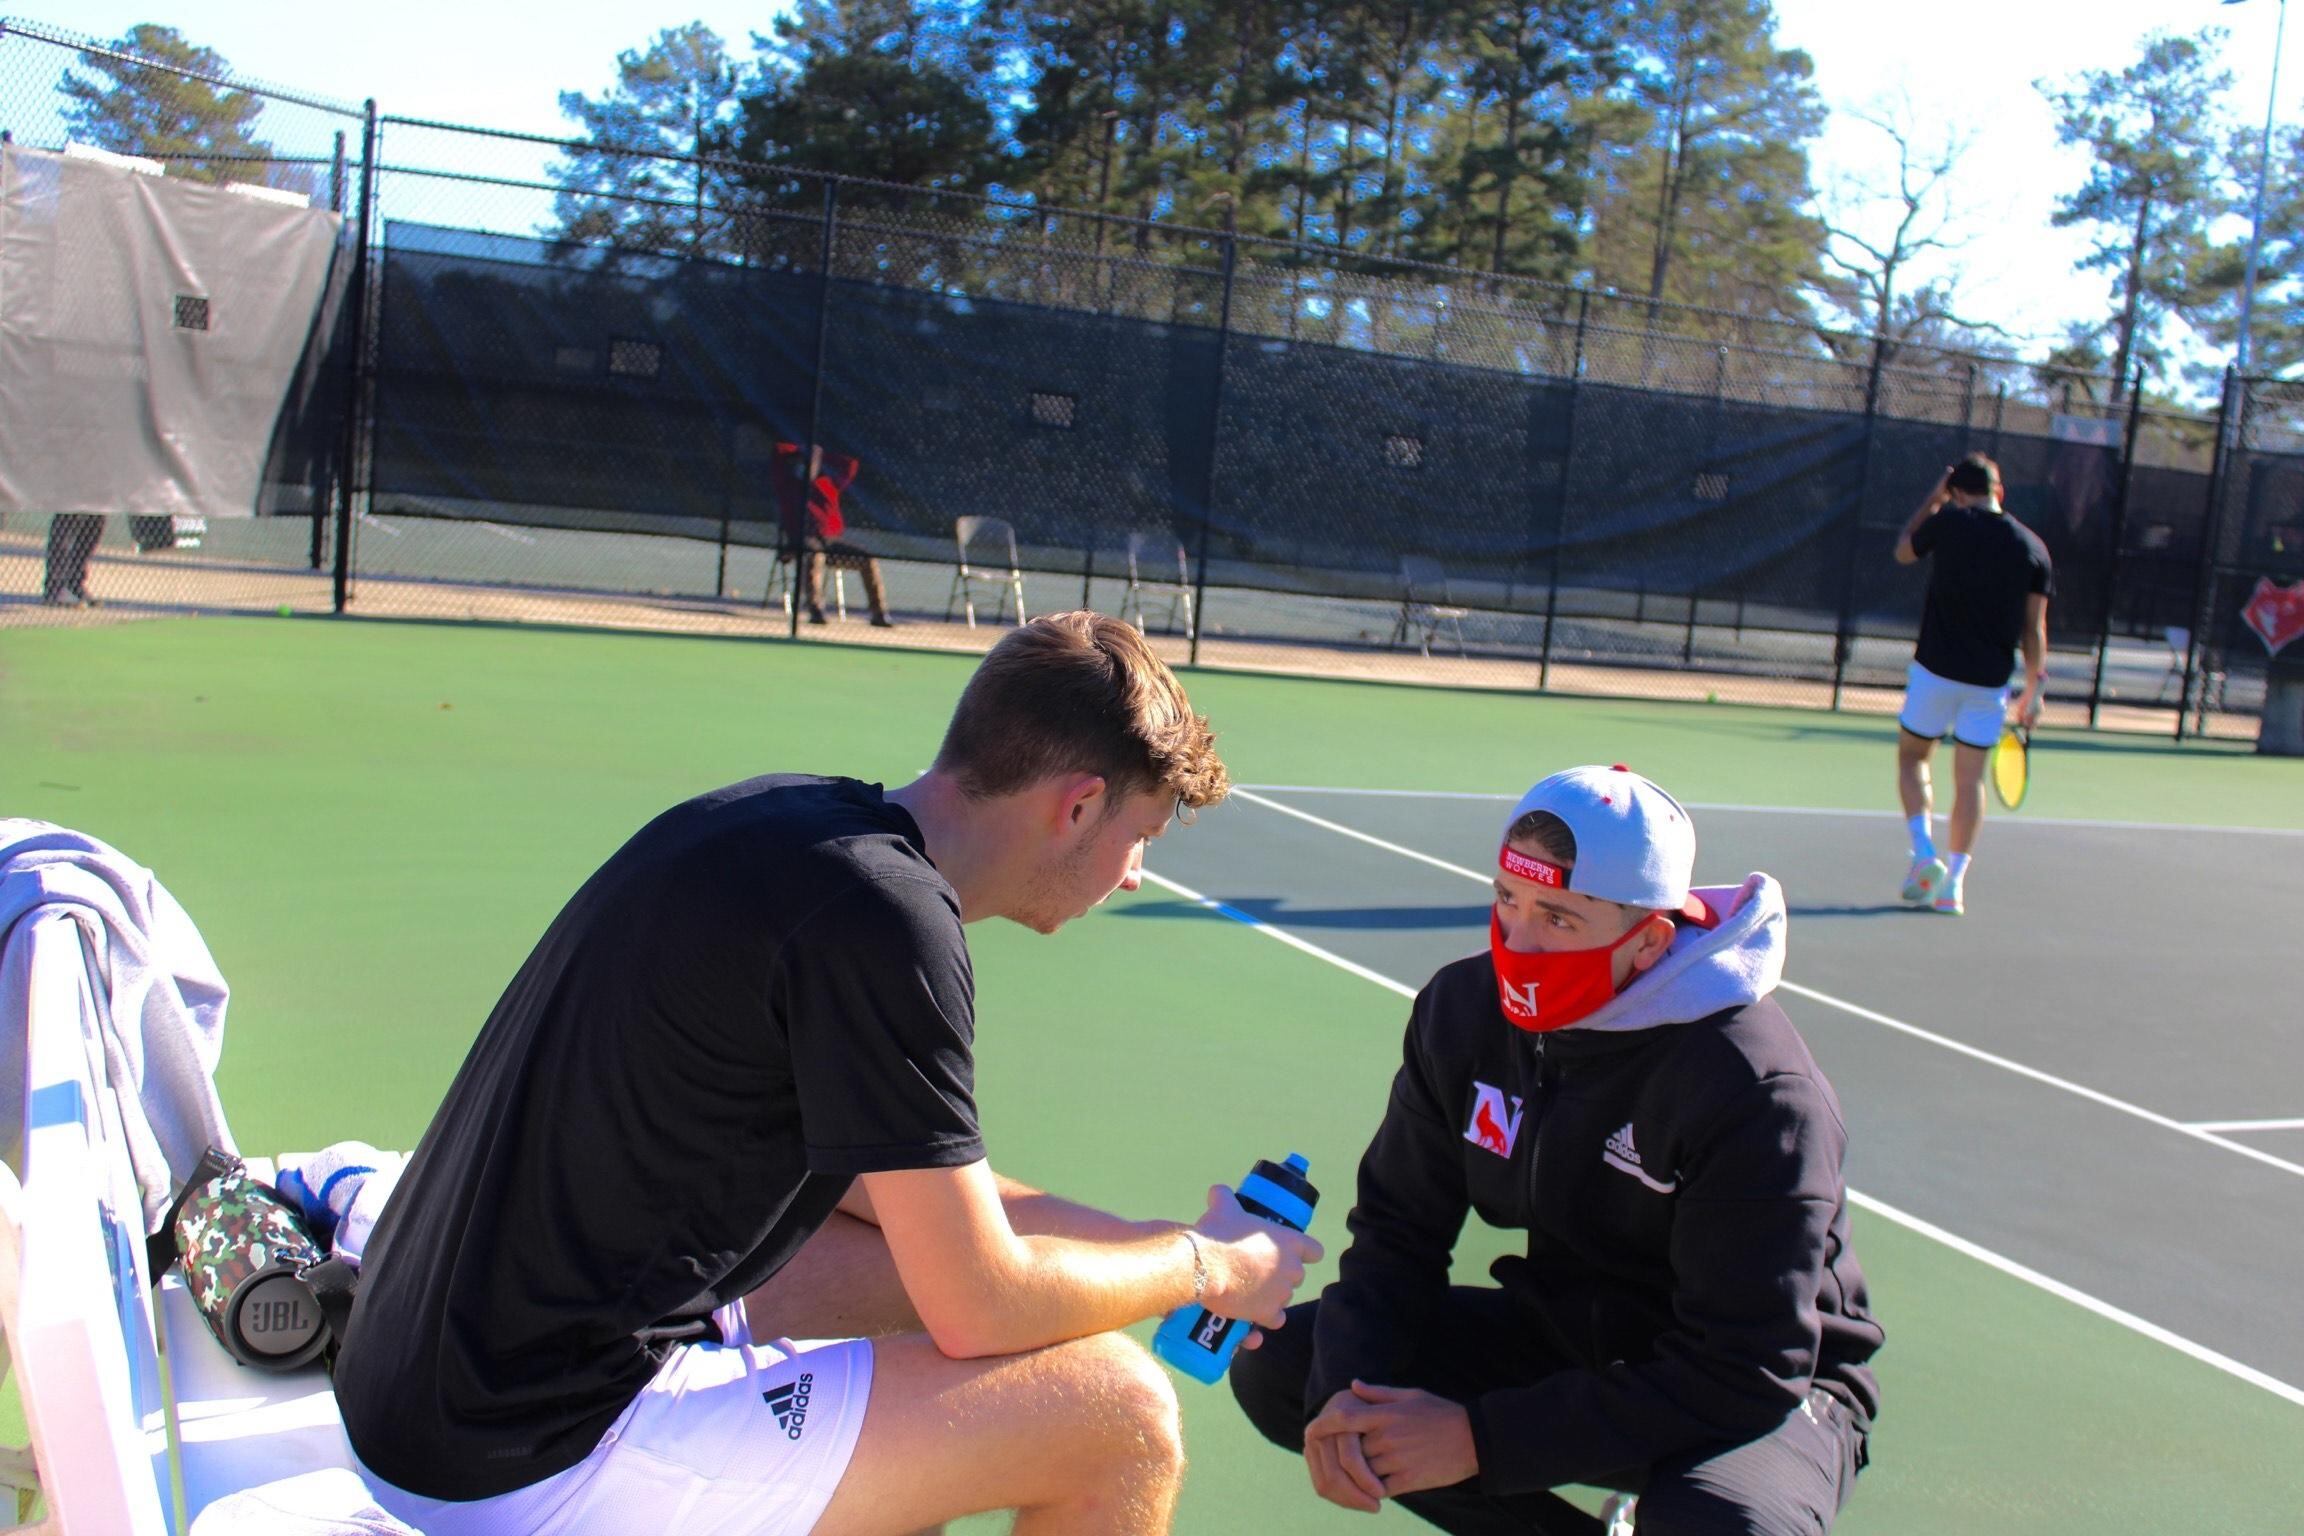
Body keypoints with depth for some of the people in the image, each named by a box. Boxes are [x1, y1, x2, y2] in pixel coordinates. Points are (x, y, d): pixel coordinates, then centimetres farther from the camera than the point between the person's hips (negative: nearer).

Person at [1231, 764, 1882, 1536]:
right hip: (1567, 1339, 6)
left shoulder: (1758, 1092, -28)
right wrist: (1344, 1391, -25)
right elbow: (1398, 1231, -4)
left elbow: (1745, 1376, -28)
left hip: (1769, 1393, -6)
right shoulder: (1463, 1008, -11)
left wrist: (1481, 1437, -30)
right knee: (1278, 1368, -8)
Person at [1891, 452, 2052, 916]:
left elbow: (1903, 552, 14)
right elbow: (2034, 628, 2)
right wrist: (2035, 687, 10)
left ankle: (1925, 854, -1)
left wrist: (1932, 499, 19)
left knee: (1912, 758, 16)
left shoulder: (1948, 523, -7)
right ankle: (1953, 883, 6)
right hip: (1990, 681, 2)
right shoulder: (2033, 547, 1)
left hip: (1936, 669, -2)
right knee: (1970, 779, 8)